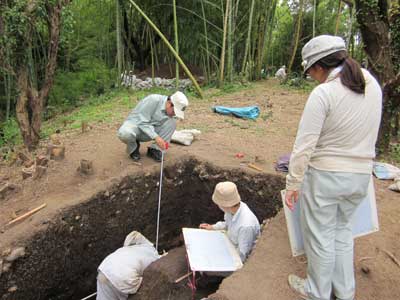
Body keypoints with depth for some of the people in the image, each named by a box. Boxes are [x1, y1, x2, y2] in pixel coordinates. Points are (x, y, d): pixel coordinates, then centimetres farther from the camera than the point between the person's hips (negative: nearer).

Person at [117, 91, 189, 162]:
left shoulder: (170, 111, -7)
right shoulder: (153, 100, -26)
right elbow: (142, 121, -28)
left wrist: (164, 142, -13)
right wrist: (155, 137, -36)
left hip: (151, 130, 5)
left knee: (172, 122, -19)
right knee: (124, 133, -40)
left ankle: (154, 149, -9)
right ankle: (133, 148, -3)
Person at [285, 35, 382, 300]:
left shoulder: (323, 94, -19)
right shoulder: (373, 85, 1)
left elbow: (304, 146, -20)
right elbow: (368, 132, 10)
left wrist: (293, 183, -12)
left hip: (325, 175, -7)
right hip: (361, 174, 7)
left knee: (319, 235, 12)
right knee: (342, 229, 25)